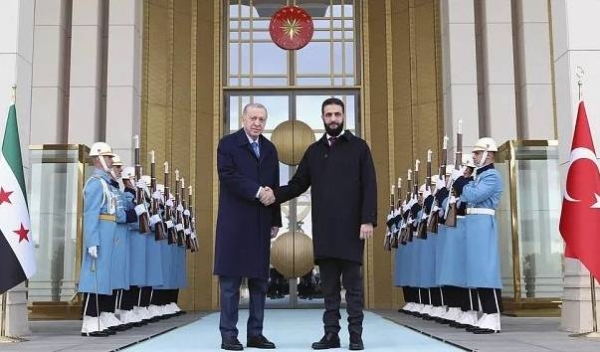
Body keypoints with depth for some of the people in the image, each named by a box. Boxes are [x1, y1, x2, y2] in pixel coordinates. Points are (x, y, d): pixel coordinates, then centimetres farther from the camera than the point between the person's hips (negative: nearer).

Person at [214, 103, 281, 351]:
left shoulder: (270, 149, 16)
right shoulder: (228, 144, 1)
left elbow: (274, 186, 16)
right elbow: (228, 176, -13)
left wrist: (275, 220, 12)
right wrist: (257, 191, -17)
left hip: (261, 223, 5)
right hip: (234, 222, -5)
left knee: (260, 280, 6)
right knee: (230, 280, -3)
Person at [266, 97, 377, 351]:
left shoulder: (358, 147, 4)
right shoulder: (314, 151, 15)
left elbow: (369, 186, -2)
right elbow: (297, 185, 11)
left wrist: (368, 219, -12)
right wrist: (274, 195, -7)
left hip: (351, 227, -3)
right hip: (323, 229, 3)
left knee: (352, 283, 1)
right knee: (329, 284, 7)